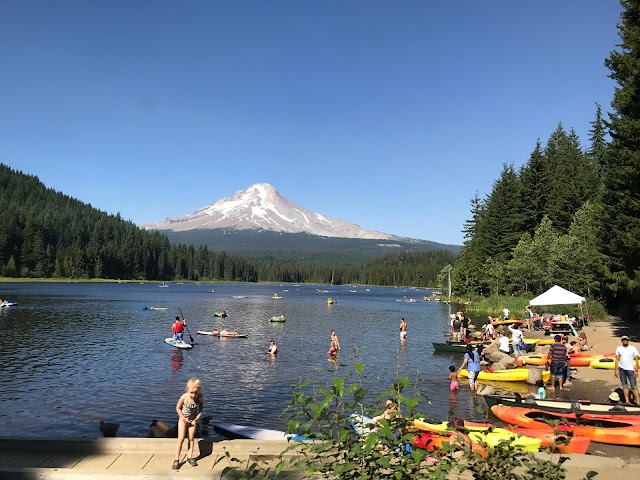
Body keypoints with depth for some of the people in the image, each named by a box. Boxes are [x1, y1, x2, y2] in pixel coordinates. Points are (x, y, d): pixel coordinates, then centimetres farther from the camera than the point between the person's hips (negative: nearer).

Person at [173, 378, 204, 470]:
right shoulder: (184, 397, -28)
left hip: (193, 420, 2)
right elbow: (178, 408, -13)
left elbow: (201, 408, -4)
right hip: (183, 419, -2)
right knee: (181, 439, -4)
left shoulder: (200, 397, -22)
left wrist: (197, 418, -11)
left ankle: (189, 457, 18)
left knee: (191, 439, 8)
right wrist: (184, 418, -14)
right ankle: (176, 460, 1)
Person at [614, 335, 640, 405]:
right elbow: (617, 359, 7)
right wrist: (616, 369, 2)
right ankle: (627, 401, 10)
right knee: (624, 385, 5)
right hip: (621, 369, 2)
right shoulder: (618, 348, 6)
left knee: (633, 386, -5)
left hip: (630, 369, -2)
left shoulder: (633, 348, 0)